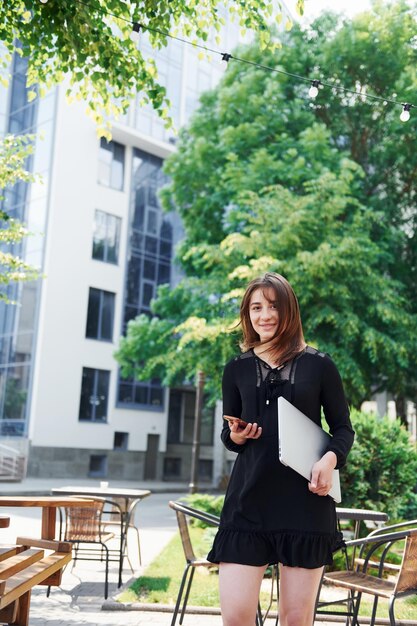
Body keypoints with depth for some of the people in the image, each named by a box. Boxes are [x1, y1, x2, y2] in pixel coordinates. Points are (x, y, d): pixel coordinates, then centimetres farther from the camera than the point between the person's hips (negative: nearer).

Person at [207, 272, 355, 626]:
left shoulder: (319, 365, 3)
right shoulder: (237, 368, 9)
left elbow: (343, 428, 7)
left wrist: (331, 458, -13)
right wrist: (236, 437, -6)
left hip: (306, 501, -1)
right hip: (249, 500, 2)